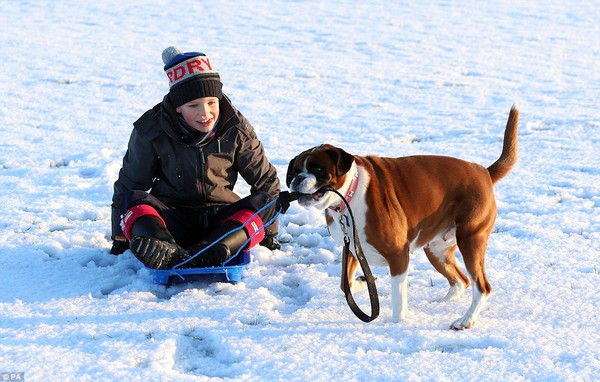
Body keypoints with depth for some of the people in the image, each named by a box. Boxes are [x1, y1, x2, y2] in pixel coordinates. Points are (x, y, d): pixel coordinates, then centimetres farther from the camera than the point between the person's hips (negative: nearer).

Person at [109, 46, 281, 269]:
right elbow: (129, 183, 3)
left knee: (266, 205, -28)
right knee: (136, 203, -29)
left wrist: (268, 234, 5)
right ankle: (169, 251, -61)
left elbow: (266, 180, 5)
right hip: (171, 220, 0)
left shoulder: (236, 129, -7)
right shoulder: (151, 131, -9)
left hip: (221, 221, 0)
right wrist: (120, 238, 5)